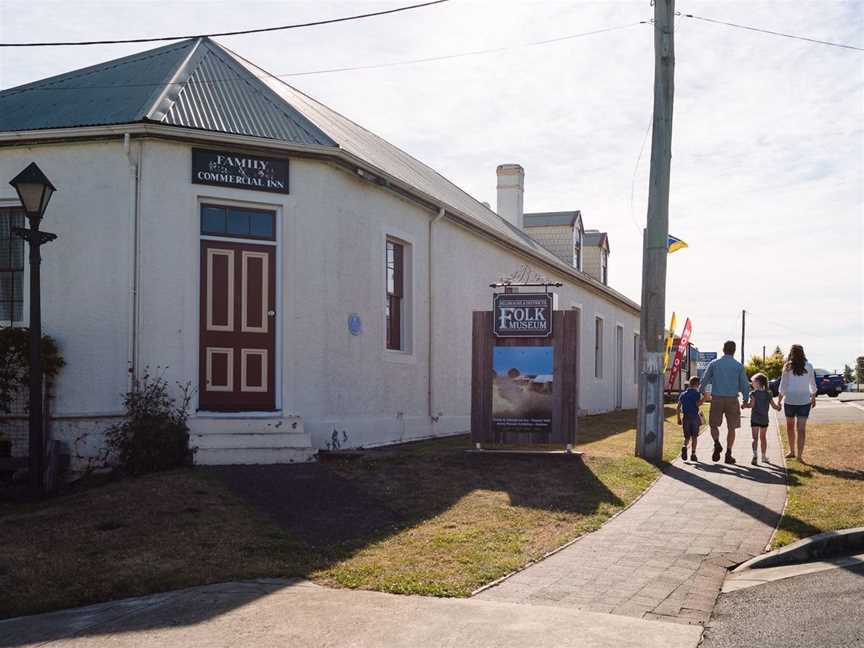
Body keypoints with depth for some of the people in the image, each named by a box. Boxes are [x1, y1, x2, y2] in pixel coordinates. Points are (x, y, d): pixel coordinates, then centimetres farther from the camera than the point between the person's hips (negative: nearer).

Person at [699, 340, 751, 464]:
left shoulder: (714, 364, 2)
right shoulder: (739, 366, 0)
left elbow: (704, 381, 4)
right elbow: (745, 384, 3)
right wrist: (746, 400, 13)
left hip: (716, 399, 0)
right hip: (732, 399, 0)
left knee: (714, 425, 12)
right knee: (731, 427, 9)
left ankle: (717, 444, -15)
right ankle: (728, 454, 5)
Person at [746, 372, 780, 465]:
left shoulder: (754, 393, -7)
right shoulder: (768, 394, 5)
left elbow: (752, 404, -18)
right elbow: (773, 405, 3)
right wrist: (778, 407, 23)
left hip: (755, 419, -4)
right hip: (764, 419, 4)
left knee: (755, 438, -6)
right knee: (763, 437, 17)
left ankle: (755, 455, -24)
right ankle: (764, 456, 26)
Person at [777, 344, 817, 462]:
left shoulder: (787, 367, -5)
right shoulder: (808, 366, -1)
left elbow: (782, 386, -4)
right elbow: (813, 385, 8)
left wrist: (779, 401, 5)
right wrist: (813, 398, 23)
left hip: (790, 399, 0)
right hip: (804, 400, 0)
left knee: (790, 426, 18)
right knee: (801, 428, -1)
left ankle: (792, 451, 28)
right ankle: (799, 455, -8)